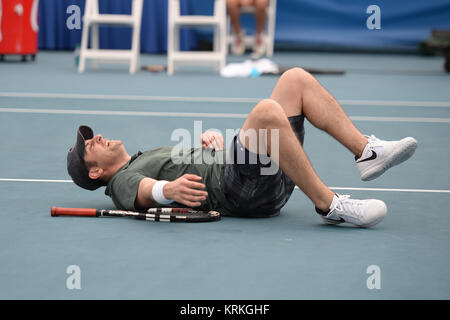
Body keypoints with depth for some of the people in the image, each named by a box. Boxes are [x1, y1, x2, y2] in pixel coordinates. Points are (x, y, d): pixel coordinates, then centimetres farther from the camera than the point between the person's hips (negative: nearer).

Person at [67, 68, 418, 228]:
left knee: (296, 79, 2)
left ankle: (368, 151, -7)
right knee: (267, 110, -34)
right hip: (238, 191, -9)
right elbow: (146, 192, -18)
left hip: (270, 180, 9)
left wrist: (211, 137, 6)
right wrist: (169, 190, -42)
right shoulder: (124, 181, 6)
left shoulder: (150, 156, 35)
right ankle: (330, 206, -29)